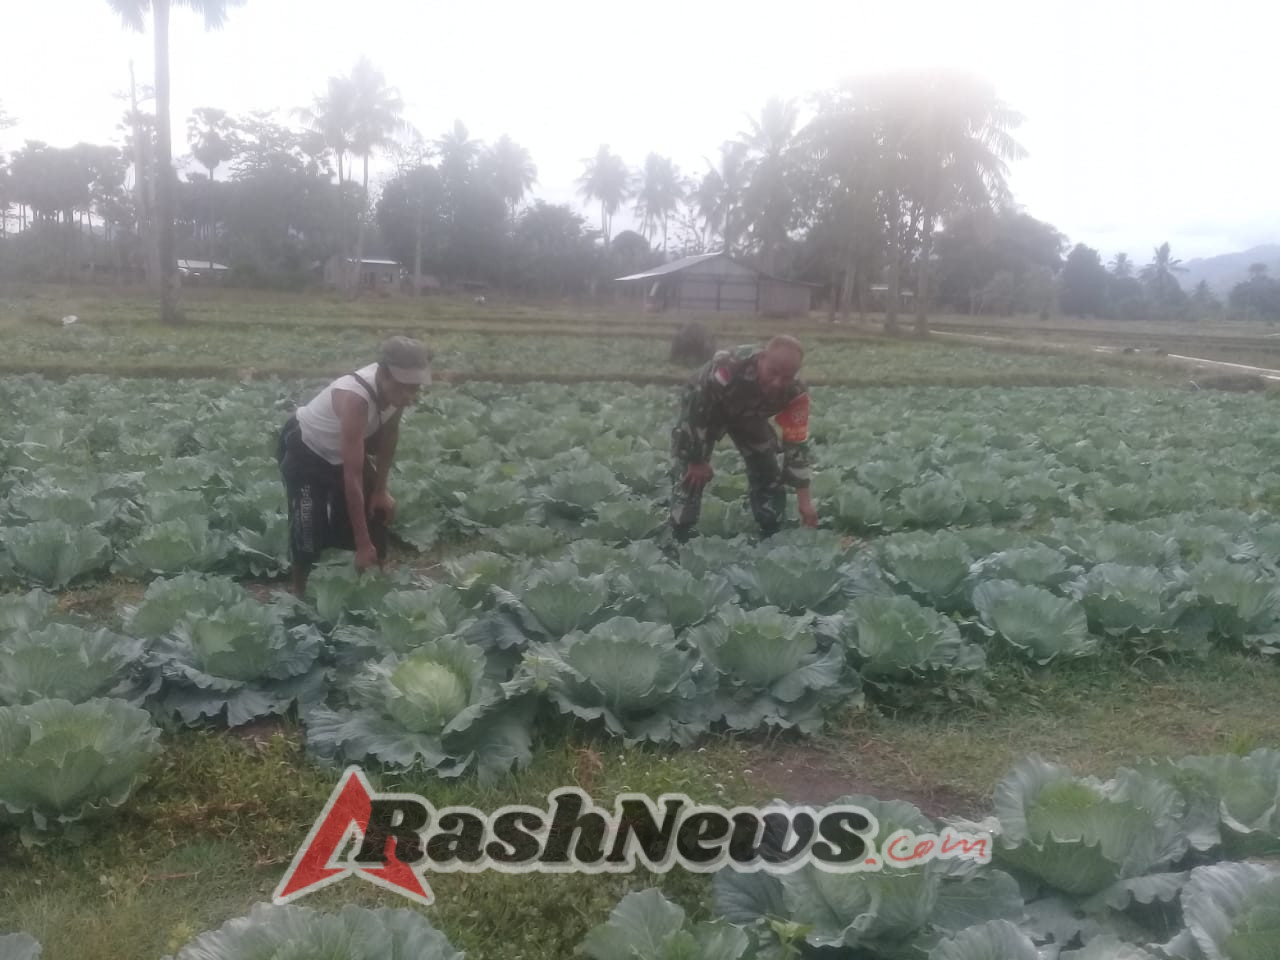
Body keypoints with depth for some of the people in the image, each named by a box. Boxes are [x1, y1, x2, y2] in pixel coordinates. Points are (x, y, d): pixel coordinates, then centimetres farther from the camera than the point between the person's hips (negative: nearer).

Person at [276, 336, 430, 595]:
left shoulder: (395, 388, -21)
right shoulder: (354, 398, -41)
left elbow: (388, 437, 0)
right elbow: (352, 478, -40)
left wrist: (380, 489, -1)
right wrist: (362, 545, -37)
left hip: (340, 450, 7)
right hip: (304, 450, -7)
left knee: (375, 513, 6)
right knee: (309, 531, -15)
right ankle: (299, 594, 3)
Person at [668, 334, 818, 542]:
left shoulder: (796, 392, -32)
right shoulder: (726, 369, -47)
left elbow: (797, 442, -22)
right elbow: (695, 416, -33)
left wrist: (804, 499, -20)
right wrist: (697, 461, -21)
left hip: (749, 416, 4)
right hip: (704, 409, -4)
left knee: (769, 473, 1)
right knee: (689, 474, -14)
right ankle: (680, 542, -5)